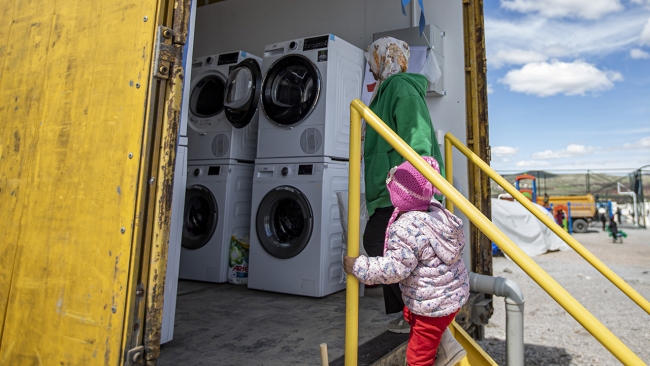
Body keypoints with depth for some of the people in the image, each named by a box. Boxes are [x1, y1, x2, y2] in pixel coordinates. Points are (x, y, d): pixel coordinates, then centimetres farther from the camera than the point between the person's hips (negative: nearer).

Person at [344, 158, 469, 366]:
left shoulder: (405, 228, -28)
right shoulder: (438, 211, -3)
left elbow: (395, 269, -28)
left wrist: (358, 267, -19)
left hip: (433, 305, -9)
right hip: (454, 293, 9)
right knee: (409, 314, 34)